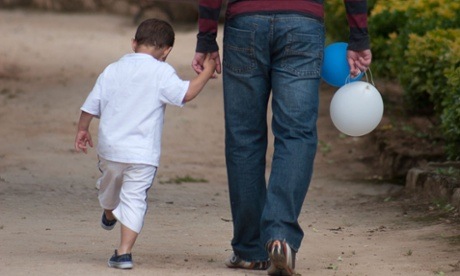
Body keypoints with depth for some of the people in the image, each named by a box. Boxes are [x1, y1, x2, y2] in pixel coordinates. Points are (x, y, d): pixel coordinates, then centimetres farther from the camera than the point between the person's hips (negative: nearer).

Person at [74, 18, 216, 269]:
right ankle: (124, 251, -11)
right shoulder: (161, 72, -8)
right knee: (134, 199, -2)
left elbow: (91, 105, 10)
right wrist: (206, 73, -4)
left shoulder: (113, 70, 7)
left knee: (110, 184, 30)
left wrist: (82, 130, 23)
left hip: (109, 148, 5)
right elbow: (186, 93, -17)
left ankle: (109, 215, 59)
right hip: (143, 153, -5)